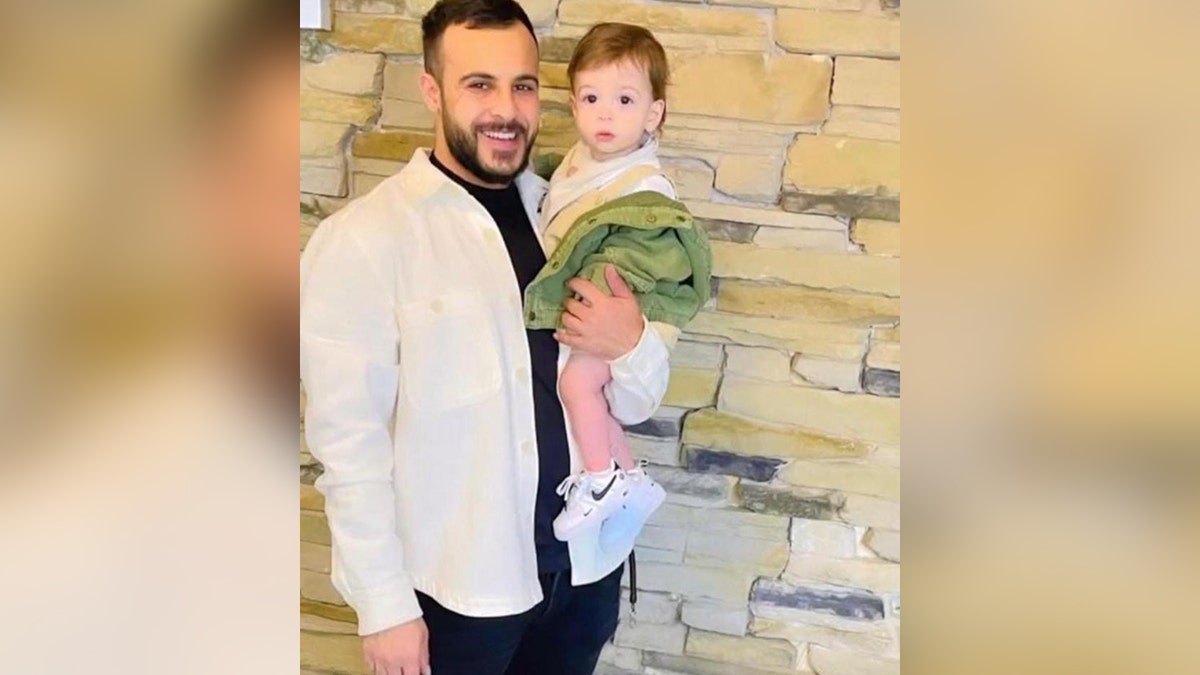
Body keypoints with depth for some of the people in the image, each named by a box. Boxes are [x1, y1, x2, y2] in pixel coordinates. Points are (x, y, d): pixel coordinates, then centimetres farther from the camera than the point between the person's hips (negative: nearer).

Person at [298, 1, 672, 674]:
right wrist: (385, 605, -12)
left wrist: (633, 345, -15)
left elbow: (635, 404, 6)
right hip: (453, 585, -4)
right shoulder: (363, 239, -13)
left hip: (587, 565, 5)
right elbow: (349, 440, -12)